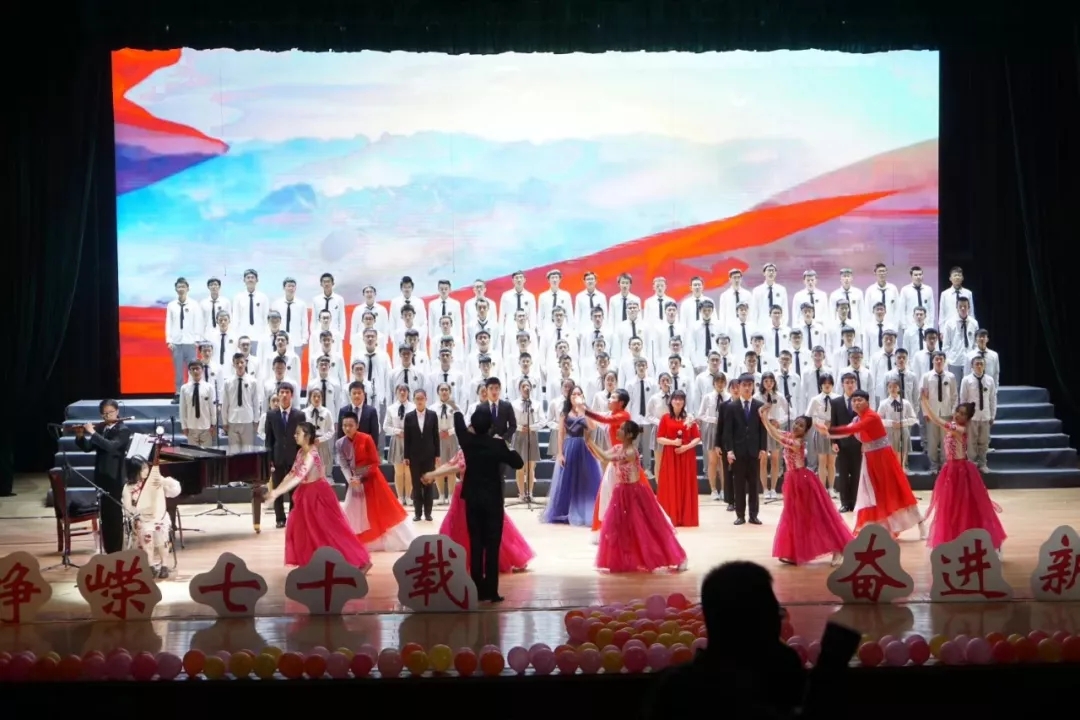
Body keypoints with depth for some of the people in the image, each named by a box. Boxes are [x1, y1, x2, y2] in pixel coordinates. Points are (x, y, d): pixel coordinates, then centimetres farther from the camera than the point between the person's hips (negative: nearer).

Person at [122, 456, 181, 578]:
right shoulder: (129, 487, 1)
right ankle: (151, 565, -20)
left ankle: (164, 565, -17)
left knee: (160, 531, -29)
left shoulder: (157, 480, 2)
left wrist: (164, 481, -19)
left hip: (159, 517, 0)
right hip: (142, 519, 0)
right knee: (146, 532, -30)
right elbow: (128, 507, -1)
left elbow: (175, 490, -3)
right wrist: (140, 511, -18)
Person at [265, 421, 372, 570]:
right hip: (307, 494, 9)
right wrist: (276, 490, -3)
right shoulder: (300, 452, 5)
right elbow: (291, 474, 8)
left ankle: (363, 561, 0)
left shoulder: (311, 454, -25)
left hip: (318, 495, -9)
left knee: (333, 530, -6)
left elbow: (298, 477, -34)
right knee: (299, 528, 10)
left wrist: (277, 493, -37)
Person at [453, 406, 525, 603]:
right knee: (492, 545, -1)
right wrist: (507, 446, 7)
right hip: (493, 500, -3)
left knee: (475, 545, 6)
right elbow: (518, 463, -5)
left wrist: (457, 409, 37)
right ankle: (491, 591, -3)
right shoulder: (497, 444, -13)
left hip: (472, 499, 3)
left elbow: (459, 423, 17)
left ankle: (478, 590, 5)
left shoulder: (467, 441, -4)